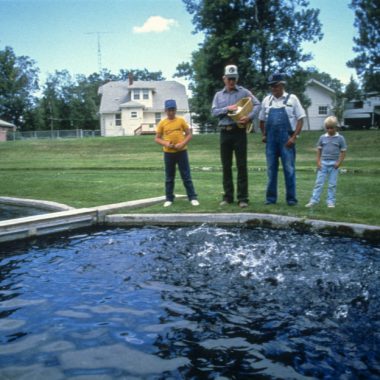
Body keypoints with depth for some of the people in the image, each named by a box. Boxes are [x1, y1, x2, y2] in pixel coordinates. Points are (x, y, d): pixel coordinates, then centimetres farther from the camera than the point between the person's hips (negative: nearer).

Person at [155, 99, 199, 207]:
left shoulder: (181, 120, 0)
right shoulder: (162, 123, 1)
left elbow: (189, 135, 2)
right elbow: (157, 139, 5)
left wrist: (182, 144, -14)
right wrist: (165, 144, -14)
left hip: (181, 152, -1)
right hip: (168, 153, 1)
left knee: (186, 176, 2)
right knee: (169, 177, 9)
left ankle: (193, 197, 6)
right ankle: (169, 199, 17)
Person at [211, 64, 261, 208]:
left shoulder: (244, 92, 4)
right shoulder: (219, 95, 12)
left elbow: (257, 104, -1)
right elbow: (214, 112, 3)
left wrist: (249, 117, -18)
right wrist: (227, 109, -12)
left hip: (239, 131, -3)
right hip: (225, 132, 3)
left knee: (241, 165, -3)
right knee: (226, 165, 6)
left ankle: (243, 197, 1)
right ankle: (228, 196, 15)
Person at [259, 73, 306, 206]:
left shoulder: (292, 99, 2)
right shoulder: (266, 100, 11)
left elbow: (300, 119, -1)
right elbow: (262, 120, 20)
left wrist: (294, 137, -10)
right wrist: (264, 135, 8)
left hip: (286, 139, -3)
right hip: (271, 140, 3)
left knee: (289, 169, -1)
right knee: (271, 169, 7)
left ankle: (291, 198, 7)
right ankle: (271, 197, 14)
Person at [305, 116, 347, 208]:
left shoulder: (340, 138, -1)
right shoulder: (322, 137, 4)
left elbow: (343, 151, 1)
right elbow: (319, 150, 9)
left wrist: (339, 162, -9)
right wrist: (318, 161, 0)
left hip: (334, 164, -1)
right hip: (323, 163, 1)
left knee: (332, 184, 4)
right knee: (319, 182, 0)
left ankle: (331, 201, 11)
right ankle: (314, 200, 0)